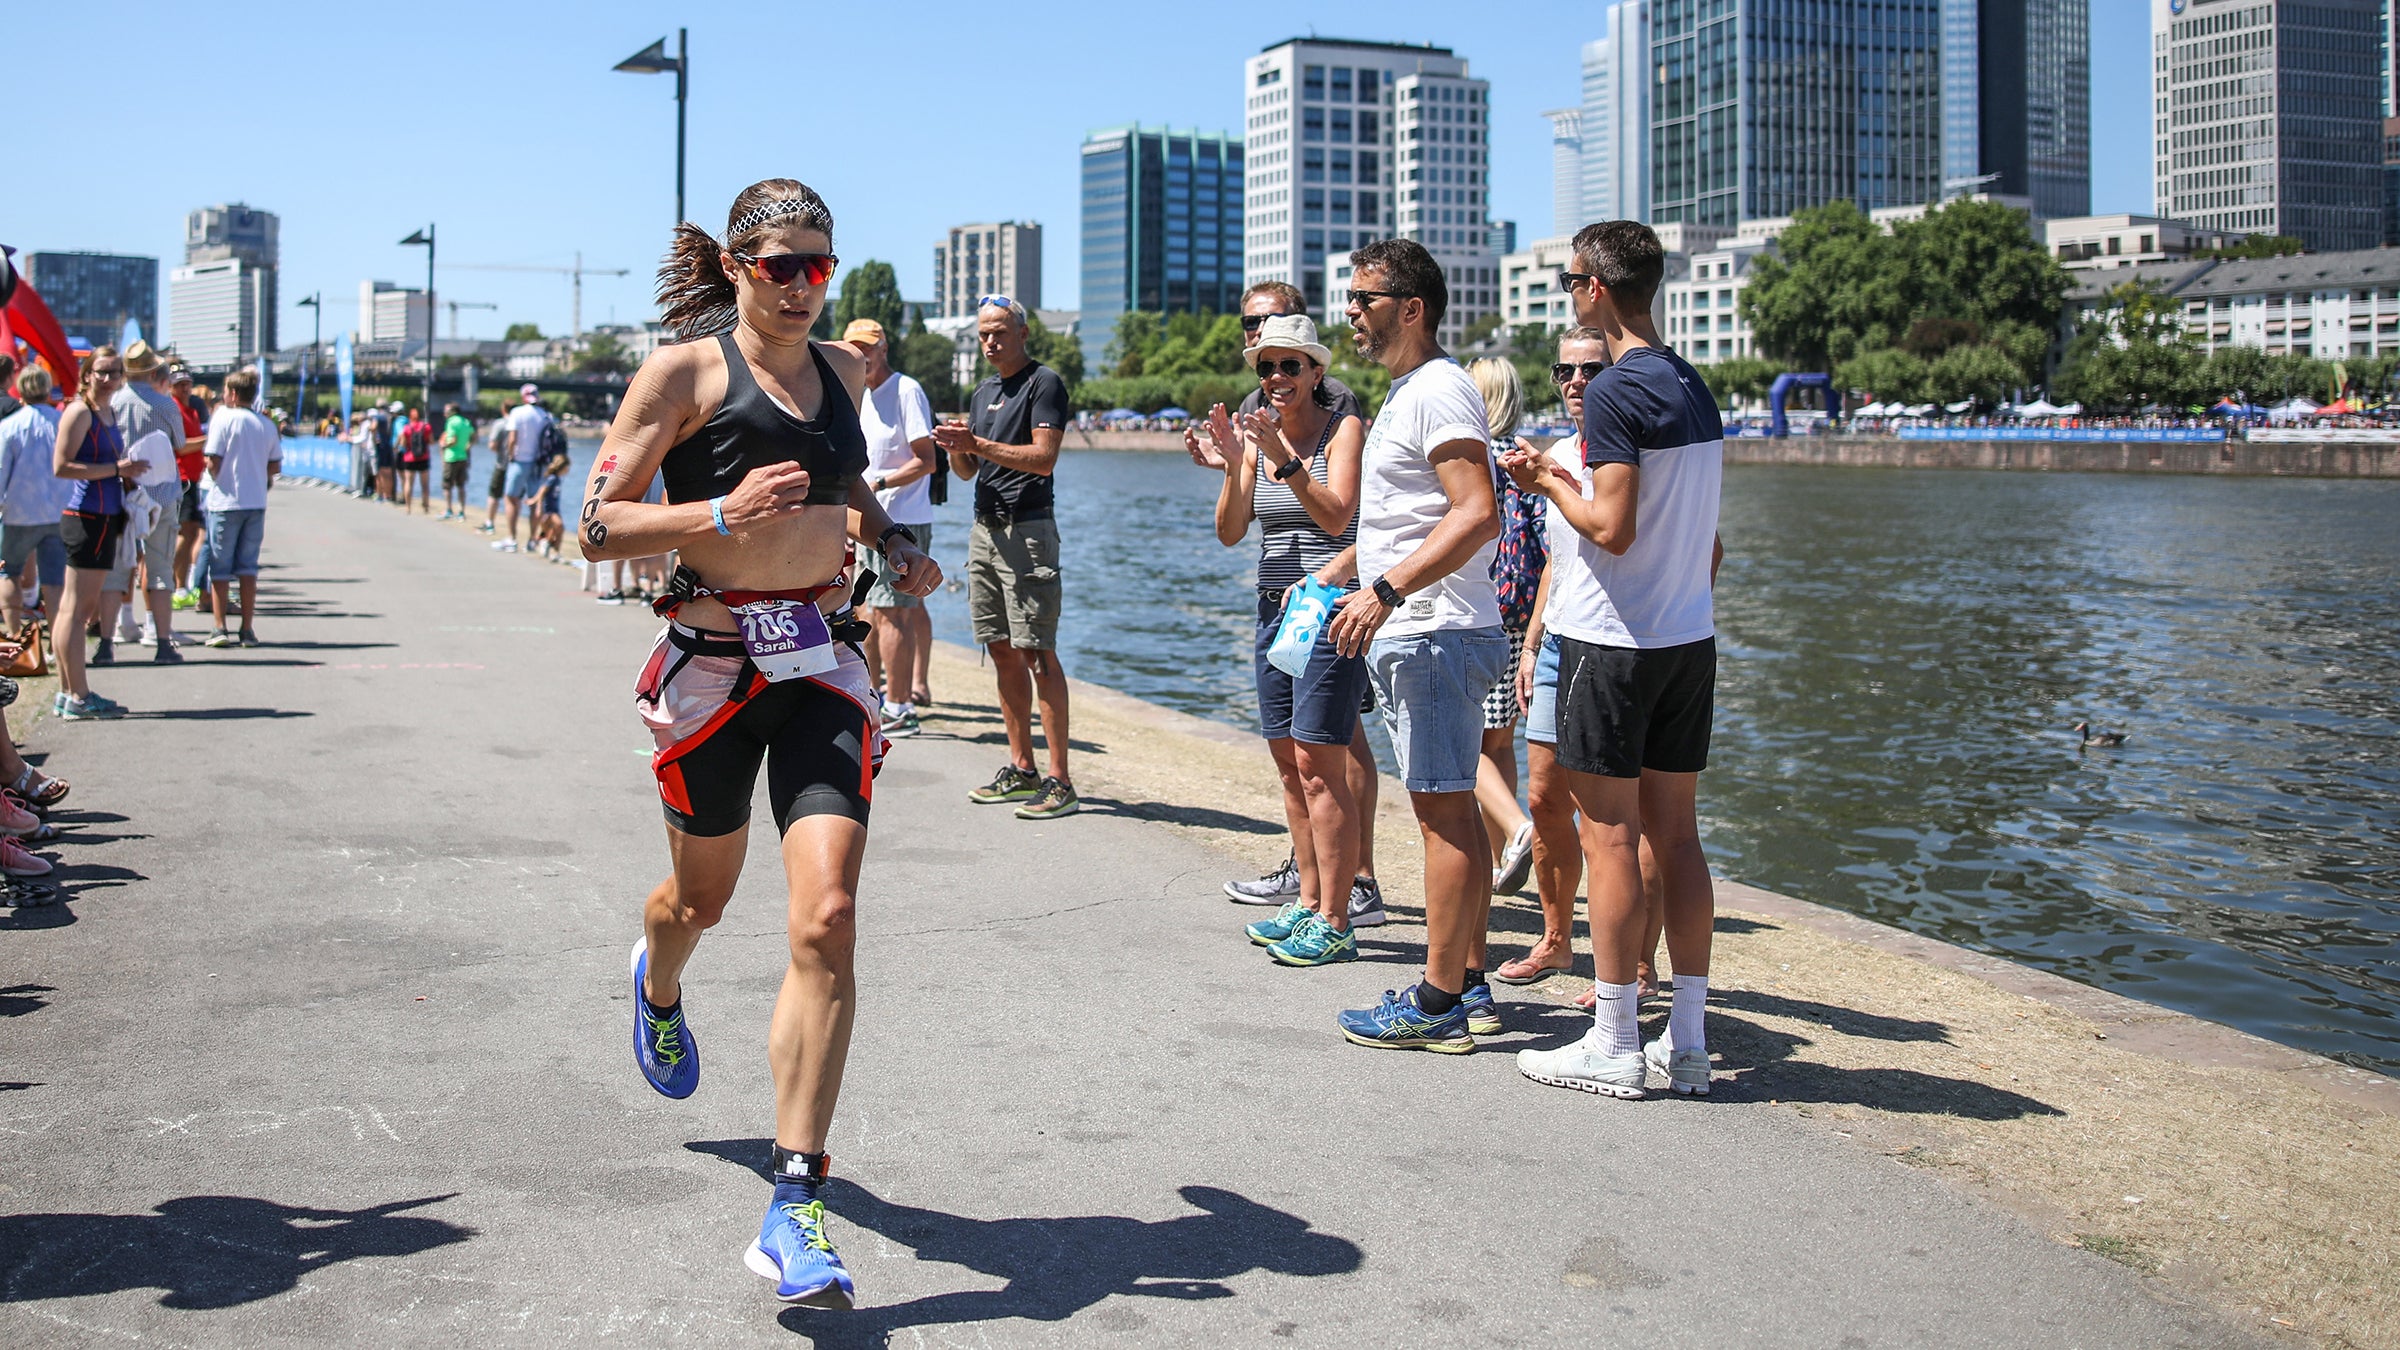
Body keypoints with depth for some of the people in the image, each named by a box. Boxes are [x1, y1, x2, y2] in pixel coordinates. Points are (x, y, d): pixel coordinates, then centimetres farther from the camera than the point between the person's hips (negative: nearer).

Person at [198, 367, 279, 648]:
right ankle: (247, 630, 7)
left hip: (224, 502, -4)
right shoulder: (266, 425, 6)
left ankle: (220, 628, 2)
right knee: (248, 566, 9)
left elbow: (213, 461, -11)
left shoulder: (223, 418, -7)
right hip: (256, 502, 4)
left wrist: (216, 479, 8)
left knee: (220, 568, 3)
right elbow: (275, 465, 7)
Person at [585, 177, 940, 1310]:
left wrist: (893, 544, 10)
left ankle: (794, 1205, -9)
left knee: (827, 920, -13)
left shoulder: (842, 369, 10)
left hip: (822, 664, 3)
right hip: (712, 663, -3)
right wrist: (722, 515, -23)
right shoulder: (685, 368, -6)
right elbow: (599, 526, -8)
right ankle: (658, 982, 60)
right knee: (703, 897, 18)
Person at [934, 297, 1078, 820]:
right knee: (1003, 651, 8)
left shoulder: (1044, 383, -5)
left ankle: (1060, 780, -11)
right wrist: (956, 449, -1)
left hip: (1027, 528, -8)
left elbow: (1044, 458, -16)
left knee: (1038, 652, -11)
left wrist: (977, 443, -21)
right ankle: (1021, 769, 15)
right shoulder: (981, 394, 20)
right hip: (985, 528, 8)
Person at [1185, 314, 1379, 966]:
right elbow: (1230, 532, 5)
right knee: (1290, 765, 9)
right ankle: (1309, 903, 18)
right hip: (1274, 610, 7)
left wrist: (1286, 461, -26)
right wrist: (1231, 468, -11)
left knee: (1318, 766, -9)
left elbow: (1338, 517, -18)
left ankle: (1334, 923, -6)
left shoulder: (1344, 428, -6)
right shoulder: (1258, 433, 11)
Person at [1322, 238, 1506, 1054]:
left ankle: (1438, 1006, -2)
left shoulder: (1438, 390, -14)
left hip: (1435, 636, -11)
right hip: (1409, 635, 11)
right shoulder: (1405, 392, 19)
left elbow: (1478, 515, -25)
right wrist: (1349, 573, 25)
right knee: (1449, 811, 13)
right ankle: (1467, 984, 20)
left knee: (1445, 812, -6)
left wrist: (1386, 591, -28)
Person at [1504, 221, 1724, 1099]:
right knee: (1676, 835, 10)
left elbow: (1613, 528, -20)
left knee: (1610, 836, -2)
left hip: (1615, 639, -8)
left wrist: (1548, 479, -5)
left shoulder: (1615, 391, -14)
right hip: (1690, 634, 8)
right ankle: (1687, 1042, 14)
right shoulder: (1695, 387, 13)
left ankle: (1615, 1049, 3)